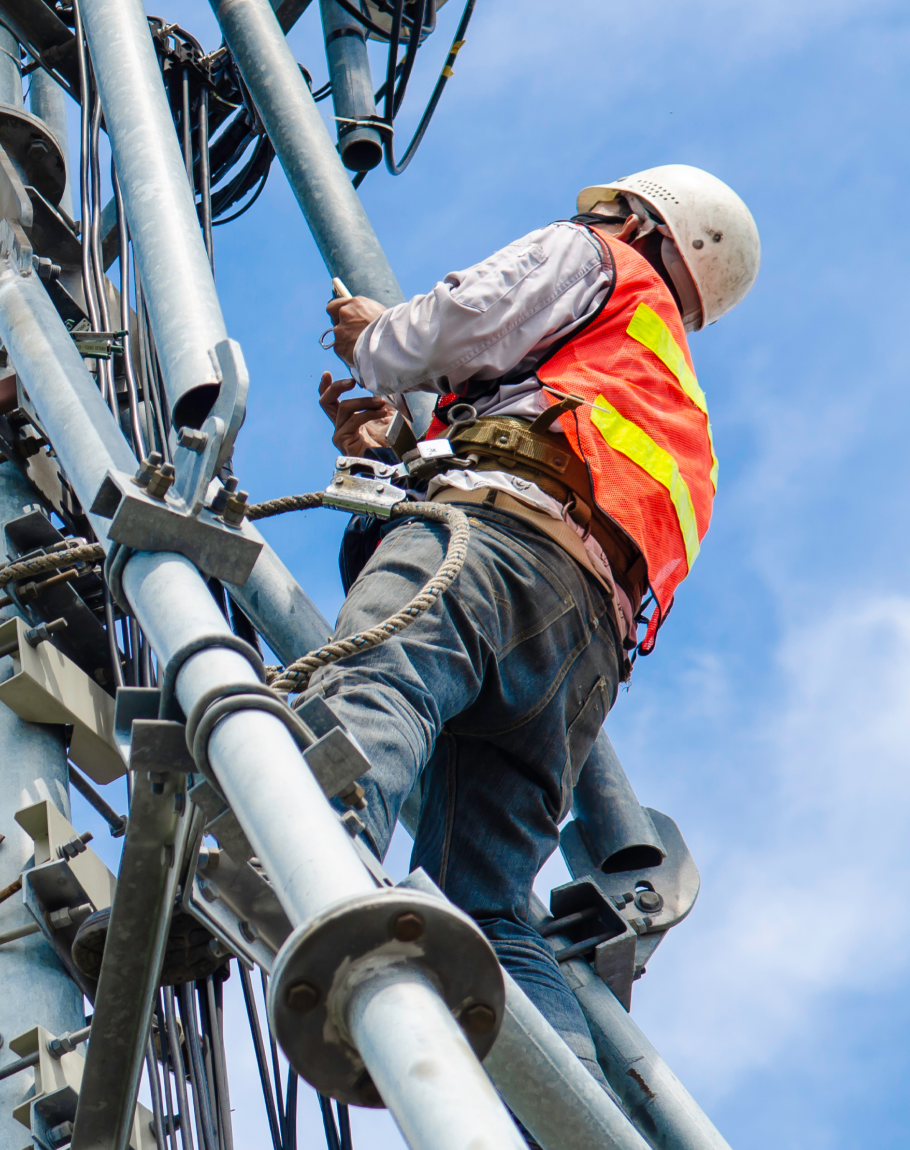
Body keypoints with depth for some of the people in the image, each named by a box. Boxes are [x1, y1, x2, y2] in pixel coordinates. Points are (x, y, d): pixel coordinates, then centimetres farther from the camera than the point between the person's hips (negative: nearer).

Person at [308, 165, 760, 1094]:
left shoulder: (600, 260, 28)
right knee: (486, 914, -6)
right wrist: (389, 452, 47)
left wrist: (376, 345, 29)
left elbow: (469, 320, 9)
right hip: (594, 639, 7)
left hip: (506, 526, -7)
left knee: (372, 682, -37)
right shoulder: (680, 410, 48)